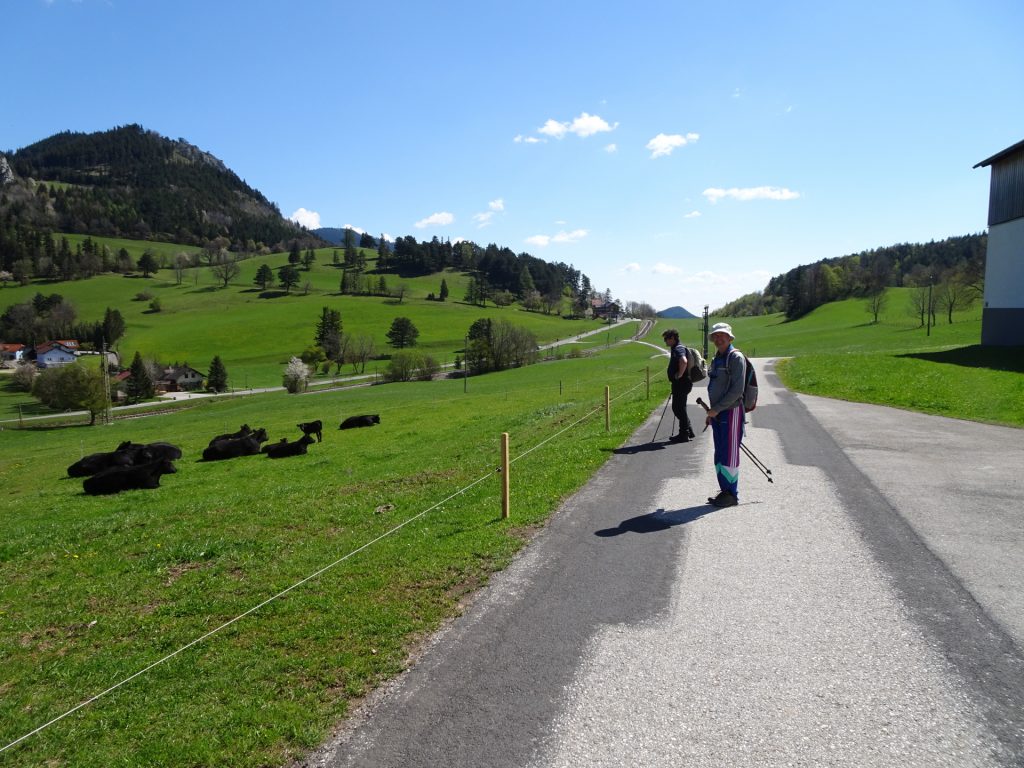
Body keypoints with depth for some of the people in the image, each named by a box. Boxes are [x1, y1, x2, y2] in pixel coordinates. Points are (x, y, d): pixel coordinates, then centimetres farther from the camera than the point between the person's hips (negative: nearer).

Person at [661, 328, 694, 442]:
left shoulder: (678, 349, -16)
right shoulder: (676, 348, 17)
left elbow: (684, 361, -36)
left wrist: (679, 375, -24)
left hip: (681, 384, -11)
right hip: (680, 384, 11)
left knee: (679, 408, -4)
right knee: (678, 408, 17)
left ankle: (684, 434, 2)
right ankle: (688, 431, 24)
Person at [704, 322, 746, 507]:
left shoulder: (736, 357, -10)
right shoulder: (716, 359, 16)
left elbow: (737, 390, -17)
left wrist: (717, 409, -16)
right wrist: (711, 412, 16)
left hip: (731, 411, -8)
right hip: (717, 413, 8)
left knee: (729, 454, -4)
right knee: (719, 454, 12)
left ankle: (732, 494, 5)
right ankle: (724, 490, 21)